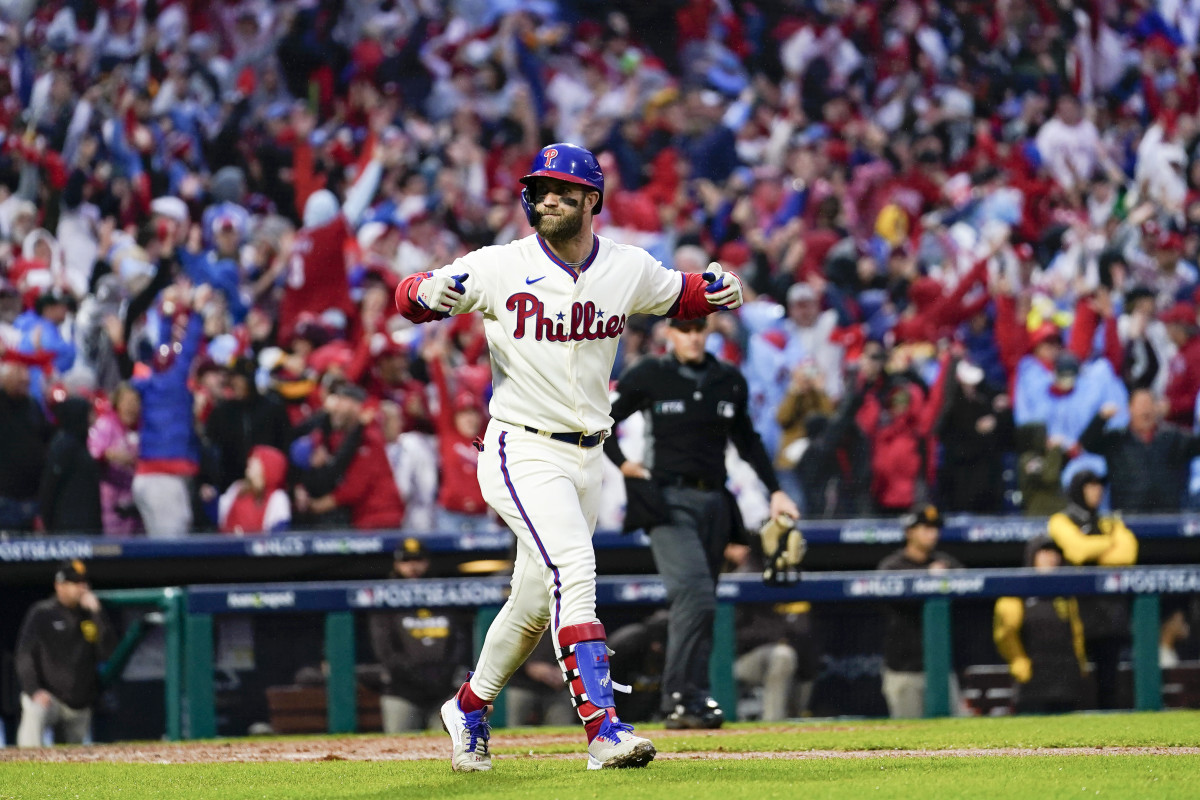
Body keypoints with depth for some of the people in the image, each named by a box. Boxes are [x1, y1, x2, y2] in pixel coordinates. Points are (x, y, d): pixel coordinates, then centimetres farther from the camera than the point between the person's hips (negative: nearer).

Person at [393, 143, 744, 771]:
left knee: (537, 601, 15)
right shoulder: (500, 268, -8)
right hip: (521, 452, -6)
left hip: (585, 459, 6)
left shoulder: (628, 269, 3)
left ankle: (469, 707, 37)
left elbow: (678, 296, 20)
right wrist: (431, 293, -29)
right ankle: (602, 728, -31)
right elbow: (407, 297, -5)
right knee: (572, 568, -25)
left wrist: (717, 290, -3)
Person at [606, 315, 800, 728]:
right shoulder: (649, 376, 0)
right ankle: (681, 697, -21)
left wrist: (775, 491, 16)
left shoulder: (730, 381, 12)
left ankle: (692, 700, 9)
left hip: (715, 502, 5)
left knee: (700, 602, 5)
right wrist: (623, 465, -3)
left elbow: (747, 440, 22)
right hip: (670, 500, -5)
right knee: (695, 595, -20)